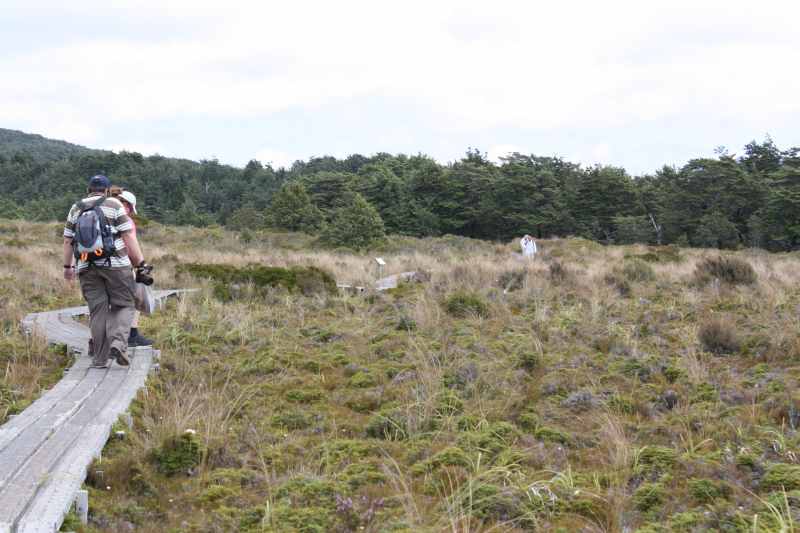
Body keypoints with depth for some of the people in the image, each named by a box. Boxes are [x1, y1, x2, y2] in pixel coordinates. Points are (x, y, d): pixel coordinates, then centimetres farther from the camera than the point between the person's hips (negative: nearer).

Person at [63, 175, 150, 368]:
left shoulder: (76, 209, 13)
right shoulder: (114, 205, 1)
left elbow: (68, 241, 13)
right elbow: (129, 236, -5)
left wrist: (68, 266, 23)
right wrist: (141, 263, -3)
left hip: (87, 267, 4)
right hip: (115, 265, -3)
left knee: (97, 310, 7)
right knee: (123, 306, 5)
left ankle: (99, 358, 6)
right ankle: (118, 343, -19)